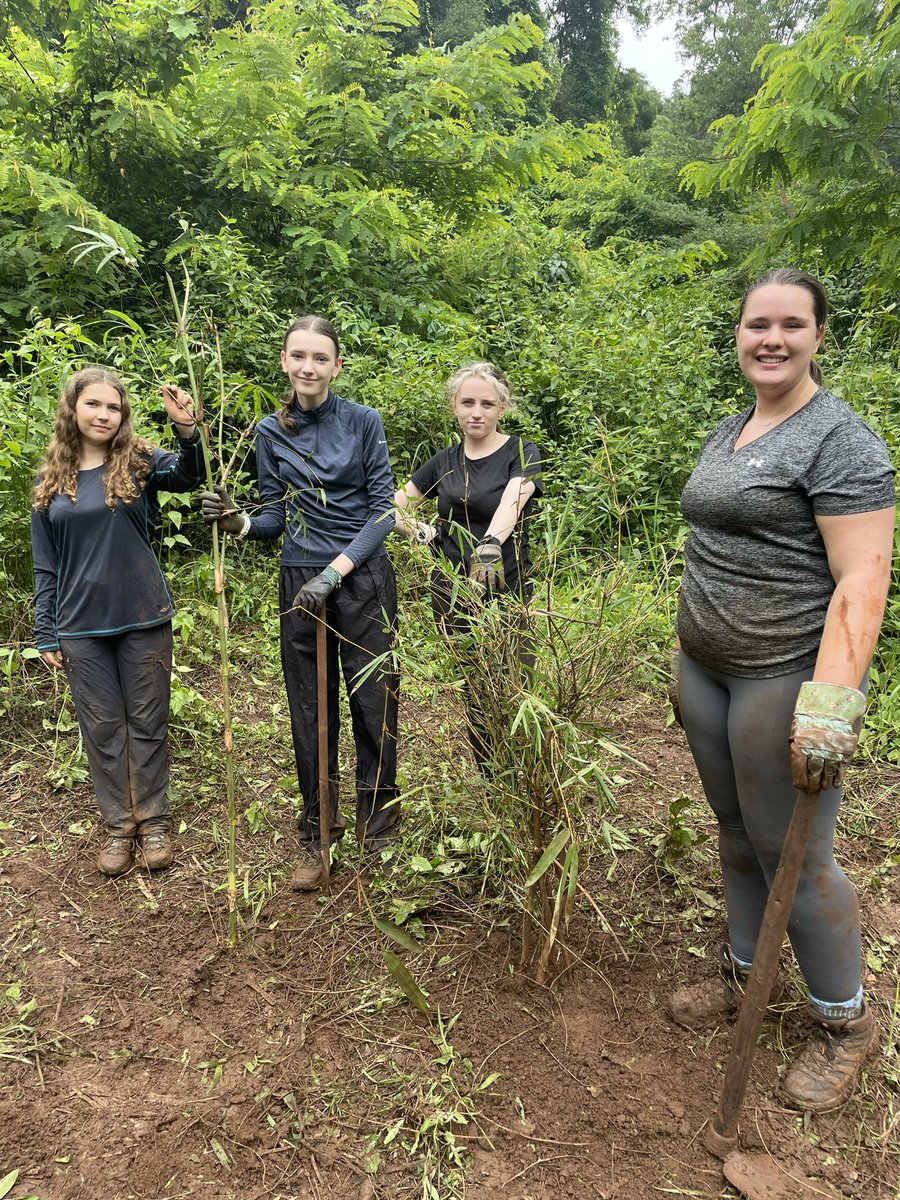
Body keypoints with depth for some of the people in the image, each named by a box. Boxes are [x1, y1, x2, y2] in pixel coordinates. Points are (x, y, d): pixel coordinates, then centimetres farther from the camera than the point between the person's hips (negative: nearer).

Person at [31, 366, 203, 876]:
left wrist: (187, 429, -43)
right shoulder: (51, 480, 5)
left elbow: (188, 475, -24)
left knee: (148, 722, 8)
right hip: (81, 627, 2)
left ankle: (154, 820, 23)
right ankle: (119, 824, 25)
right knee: (102, 728, 10)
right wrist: (46, 634, 4)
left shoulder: (139, 462, -2)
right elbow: (45, 566, 7)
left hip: (144, 620, -2)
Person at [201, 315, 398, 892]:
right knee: (311, 714, 9)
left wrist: (336, 569, -16)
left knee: (374, 707, 2)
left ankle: (379, 833, 19)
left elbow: (384, 510, -7)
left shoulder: (363, 421, -3)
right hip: (299, 584, 3)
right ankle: (316, 836, 25)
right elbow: (276, 517, 10)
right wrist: (236, 521, -11)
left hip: (364, 580, -2)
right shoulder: (271, 433, 6)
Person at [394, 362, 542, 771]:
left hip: (507, 592, -3)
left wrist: (490, 544, -45)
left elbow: (511, 502, -25)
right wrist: (419, 529, -5)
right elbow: (393, 507, 17)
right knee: (477, 692, 6)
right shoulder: (445, 461, 8)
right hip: (452, 592, 3)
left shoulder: (521, 454, -3)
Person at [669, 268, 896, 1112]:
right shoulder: (727, 433, 13)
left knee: (793, 852, 3)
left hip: (784, 675, -7)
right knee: (735, 831, 19)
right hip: (706, 668, 8)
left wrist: (831, 702, -30)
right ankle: (743, 972, 39)